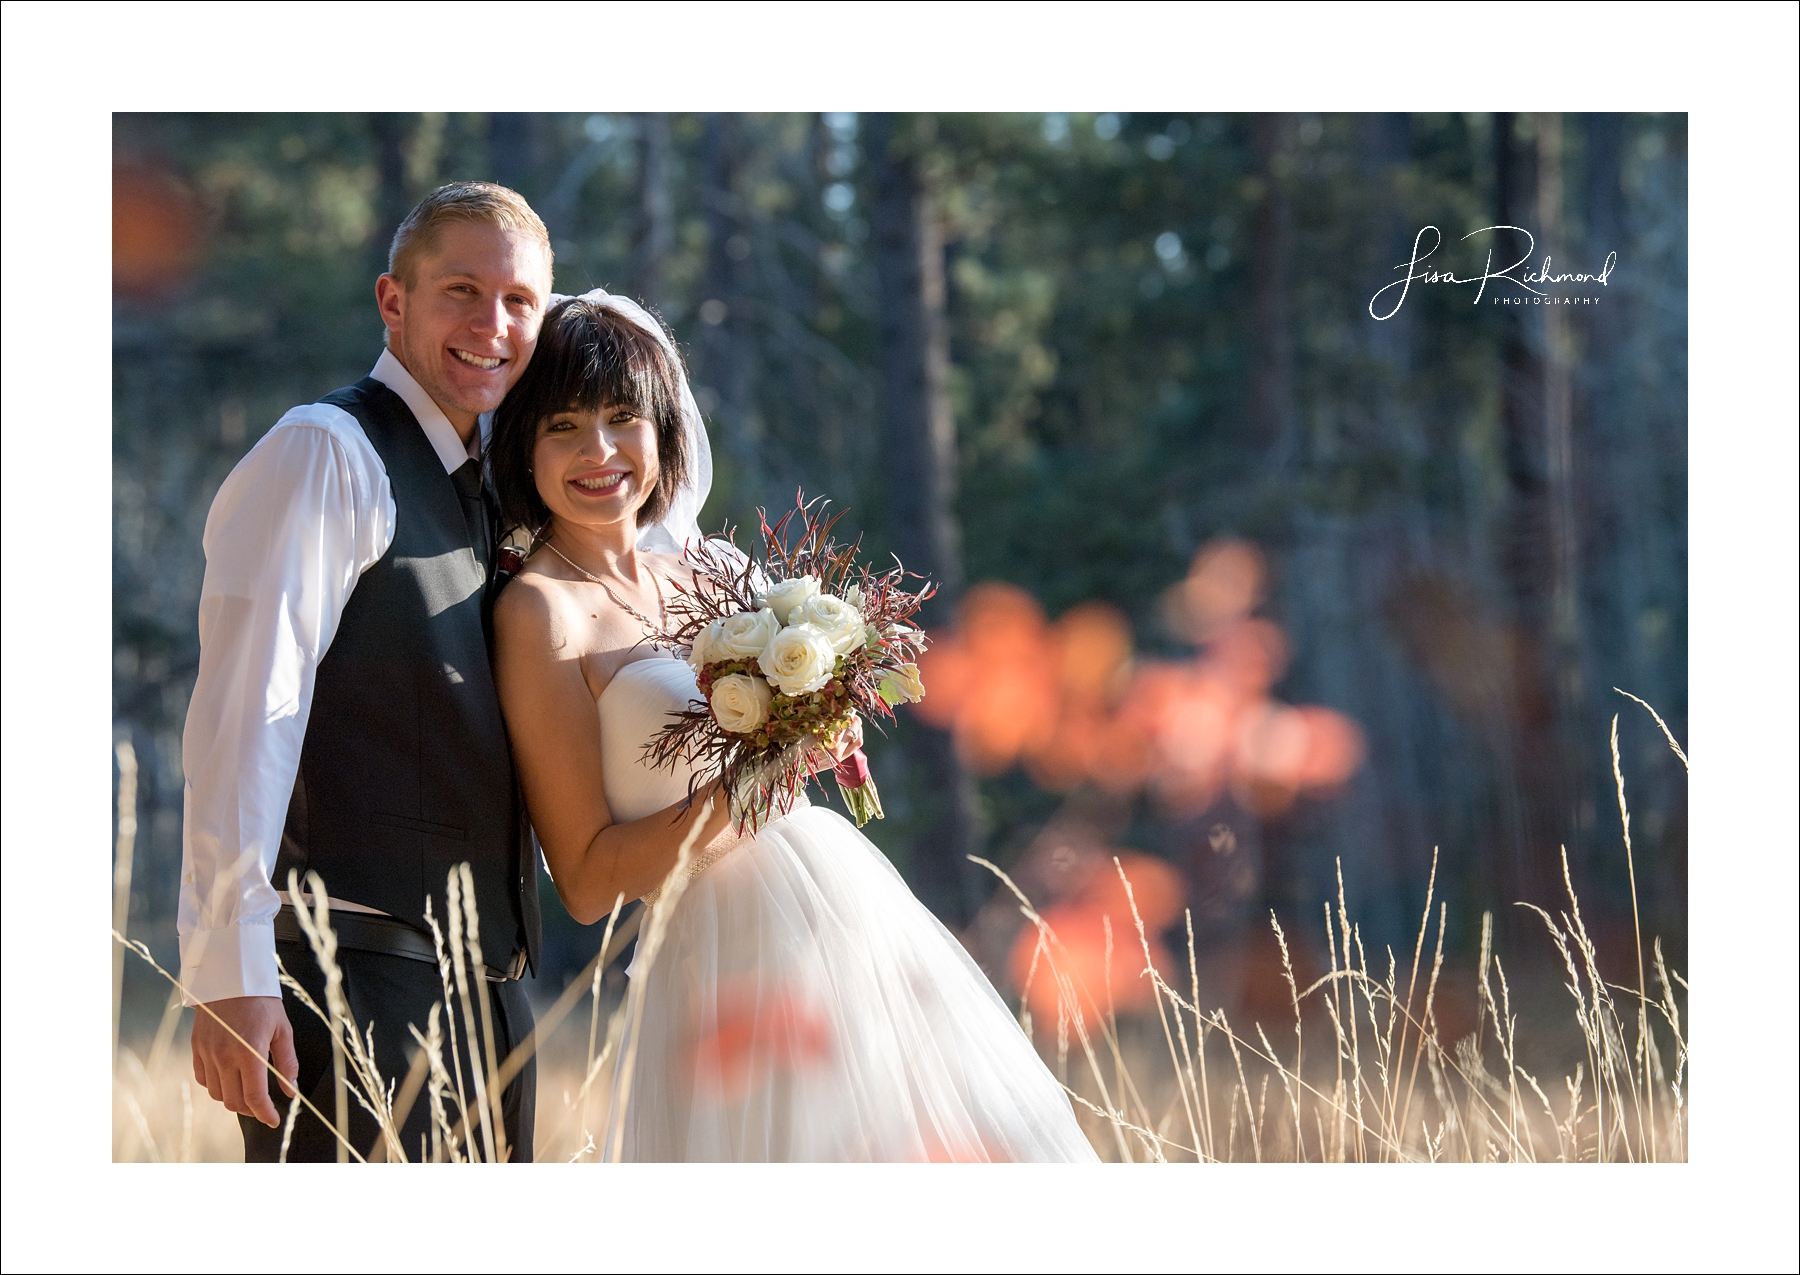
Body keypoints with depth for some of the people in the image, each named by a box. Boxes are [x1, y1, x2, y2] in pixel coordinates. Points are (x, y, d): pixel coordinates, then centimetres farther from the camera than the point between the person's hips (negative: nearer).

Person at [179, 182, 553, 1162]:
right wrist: (232, 973, -22)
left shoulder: (481, 496, 20)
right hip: (352, 974, -9)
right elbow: (242, 722, -15)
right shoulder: (326, 453, -7)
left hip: (484, 984, 9)